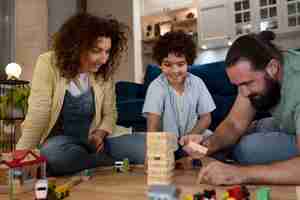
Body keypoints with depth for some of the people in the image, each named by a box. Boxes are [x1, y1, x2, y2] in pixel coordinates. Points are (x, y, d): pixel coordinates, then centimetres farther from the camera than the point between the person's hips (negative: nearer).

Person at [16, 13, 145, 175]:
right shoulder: (49, 64, -13)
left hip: (92, 142, 2)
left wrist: (100, 134, -16)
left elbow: (110, 114, 5)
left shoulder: (104, 71, -3)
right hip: (58, 143, -1)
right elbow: (37, 116, -18)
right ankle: (116, 163, -17)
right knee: (54, 153, -38)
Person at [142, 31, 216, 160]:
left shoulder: (197, 83, -7)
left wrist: (189, 136, -17)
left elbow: (206, 117, 0)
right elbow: (153, 124, -24)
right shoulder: (156, 86, -16)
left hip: (193, 135, 3)